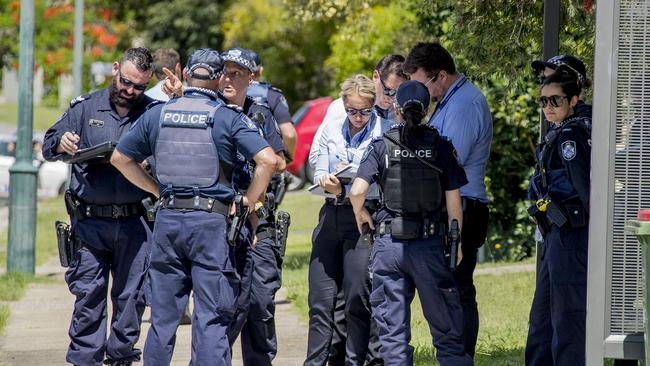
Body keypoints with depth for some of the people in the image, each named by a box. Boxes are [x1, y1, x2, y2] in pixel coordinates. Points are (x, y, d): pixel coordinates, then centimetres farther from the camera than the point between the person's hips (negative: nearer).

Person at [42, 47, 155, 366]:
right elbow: (48, 147, 10)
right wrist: (61, 143, -12)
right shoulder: (85, 108, 8)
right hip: (90, 221, 0)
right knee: (88, 293, -2)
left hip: (134, 222, 0)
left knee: (131, 294, 4)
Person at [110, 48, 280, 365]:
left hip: (167, 219, 4)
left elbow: (120, 158, 16)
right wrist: (248, 201, -2)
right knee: (211, 315, -2)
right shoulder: (229, 118, -3)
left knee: (163, 314, 11)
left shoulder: (157, 115, 9)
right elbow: (268, 160, -14)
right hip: (211, 220, -3)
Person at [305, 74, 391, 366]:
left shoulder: (385, 132, -2)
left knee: (357, 298, -5)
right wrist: (327, 180, -8)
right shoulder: (331, 131, 15)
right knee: (321, 296, 4)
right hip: (331, 215, 5)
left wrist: (346, 187, -14)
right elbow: (319, 172, 15)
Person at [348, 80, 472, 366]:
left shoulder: (381, 146, -1)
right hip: (430, 243, 0)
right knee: (445, 323, 6)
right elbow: (453, 200, -2)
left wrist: (361, 216, 9)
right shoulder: (441, 146, 0)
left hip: (389, 242, 0)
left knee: (392, 324, 6)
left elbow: (357, 191, -11)